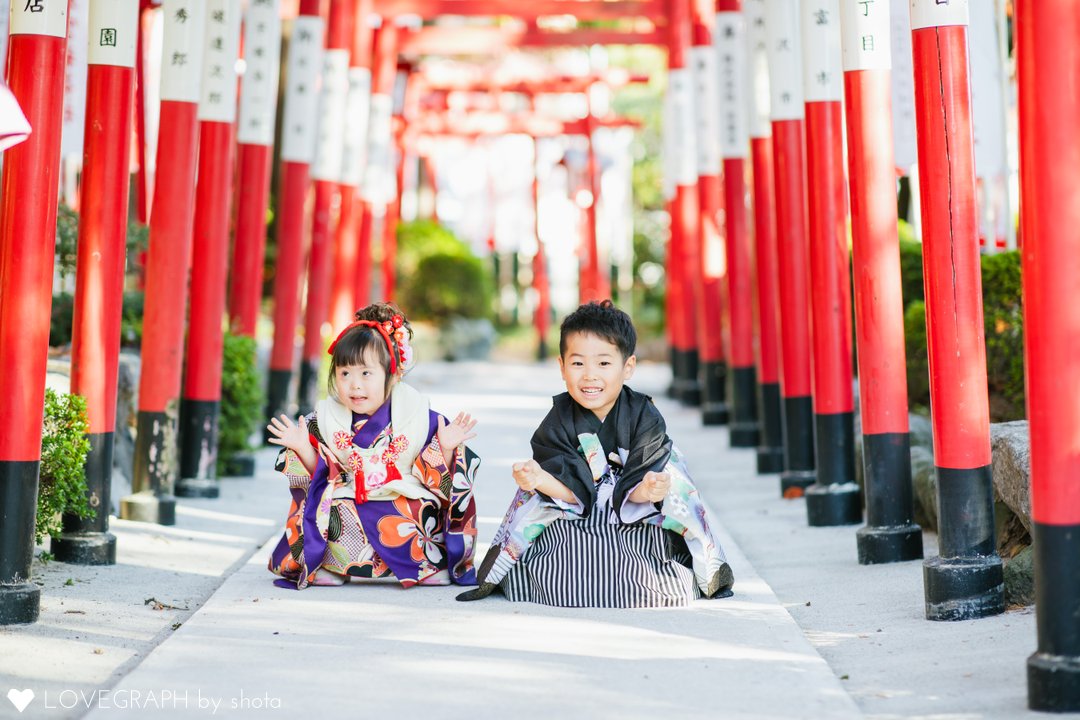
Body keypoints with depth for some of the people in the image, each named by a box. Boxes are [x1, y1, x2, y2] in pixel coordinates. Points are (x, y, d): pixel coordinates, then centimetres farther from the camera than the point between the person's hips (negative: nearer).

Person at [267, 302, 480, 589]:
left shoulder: (418, 418, -1)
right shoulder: (326, 420, 4)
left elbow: (436, 479, 1)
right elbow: (318, 477, 8)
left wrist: (445, 449, -16)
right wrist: (303, 448, -7)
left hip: (406, 512, -1)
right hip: (347, 510, 1)